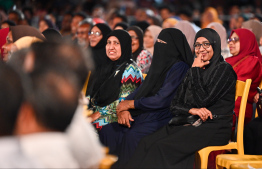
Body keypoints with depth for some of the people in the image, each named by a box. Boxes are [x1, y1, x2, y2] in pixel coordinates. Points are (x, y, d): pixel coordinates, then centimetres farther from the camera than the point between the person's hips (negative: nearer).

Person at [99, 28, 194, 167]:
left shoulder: (179, 68, -9)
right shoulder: (159, 65, 19)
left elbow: (162, 100, -17)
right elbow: (141, 90, 17)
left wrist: (130, 104, -7)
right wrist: (123, 109, -3)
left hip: (161, 119, -9)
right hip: (142, 116, 9)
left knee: (132, 137, -34)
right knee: (107, 132, -10)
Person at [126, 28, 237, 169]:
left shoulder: (224, 70, -3)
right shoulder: (192, 72, 19)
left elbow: (203, 100, -14)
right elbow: (174, 105, 12)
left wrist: (196, 70, -5)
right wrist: (192, 110, -10)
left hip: (213, 129, -7)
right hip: (190, 123, 7)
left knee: (162, 147, -29)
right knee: (147, 143, -19)